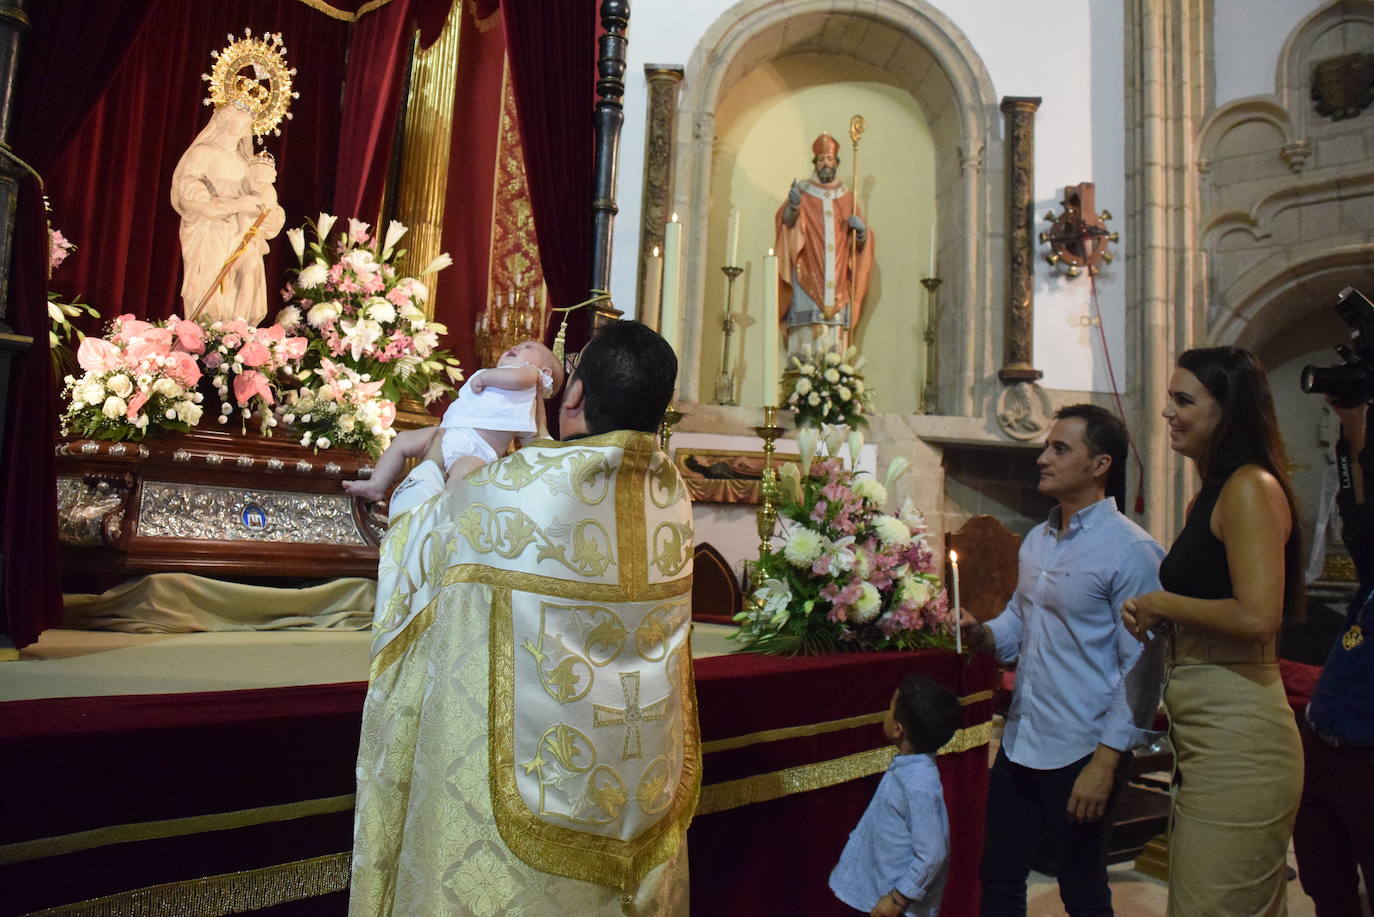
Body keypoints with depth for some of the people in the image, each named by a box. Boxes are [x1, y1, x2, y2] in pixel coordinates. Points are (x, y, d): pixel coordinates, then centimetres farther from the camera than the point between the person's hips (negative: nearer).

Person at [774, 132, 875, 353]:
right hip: (808, 277, -2)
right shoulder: (802, 191, 10)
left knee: (836, 335, -7)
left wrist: (861, 230, -5)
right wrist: (793, 207, -25)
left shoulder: (847, 196, 17)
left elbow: (860, 241, 17)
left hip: (837, 281, 2)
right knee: (808, 334, -14)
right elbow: (786, 222, -6)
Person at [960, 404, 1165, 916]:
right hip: (1019, 743, 7)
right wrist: (982, 634, -2)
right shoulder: (1036, 541, 10)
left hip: (1080, 754, -6)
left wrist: (1105, 762, -18)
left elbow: (1142, 668, -15)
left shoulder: (1131, 551, -13)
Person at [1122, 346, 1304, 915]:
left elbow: (1257, 616, -25)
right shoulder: (1211, 494, 15)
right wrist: (1155, 616, 6)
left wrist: (1164, 603, -11)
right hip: (1206, 737, 10)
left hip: (1235, 738, -10)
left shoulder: (1251, 487, -15)